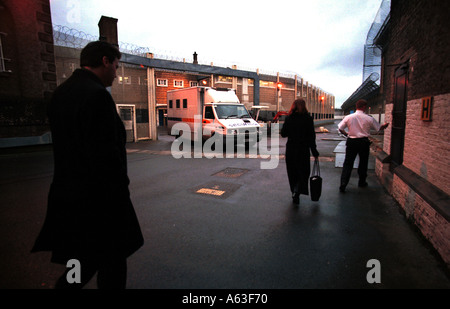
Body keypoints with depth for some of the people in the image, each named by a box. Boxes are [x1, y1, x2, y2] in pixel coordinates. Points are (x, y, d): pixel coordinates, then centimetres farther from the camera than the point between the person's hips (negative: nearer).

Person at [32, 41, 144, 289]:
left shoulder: (61, 92, 10)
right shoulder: (97, 95, -20)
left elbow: (65, 144, 13)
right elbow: (106, 154, -25)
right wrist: (121, 190, -13)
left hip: (66, 193, 9)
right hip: (97, 199, -9)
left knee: (85, 262, 23)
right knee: (112, 265, 11)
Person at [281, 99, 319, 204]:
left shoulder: (289, 118, -2)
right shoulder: (308, 118, -7)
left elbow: (283, 133, 0)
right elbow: (311, 136, -7)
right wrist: (314, 151, -1)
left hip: (290, 149, 2)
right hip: (303, 149, -2)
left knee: (292, 172, 15)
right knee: (303, 172, 8)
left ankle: (295, 191, 26)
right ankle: (296, 192, -10)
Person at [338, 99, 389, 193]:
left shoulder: (348, 117, -5)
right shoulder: (369, 118, -6)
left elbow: (340, 128, -2)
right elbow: (379, 128, 6)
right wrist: (386, 125, 27)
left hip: (351, 141, 0)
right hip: (364, 142, 0)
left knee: (348, 163, 3)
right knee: (363, 163, 17)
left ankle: (343, 184, -5)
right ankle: (362, 182, 31)